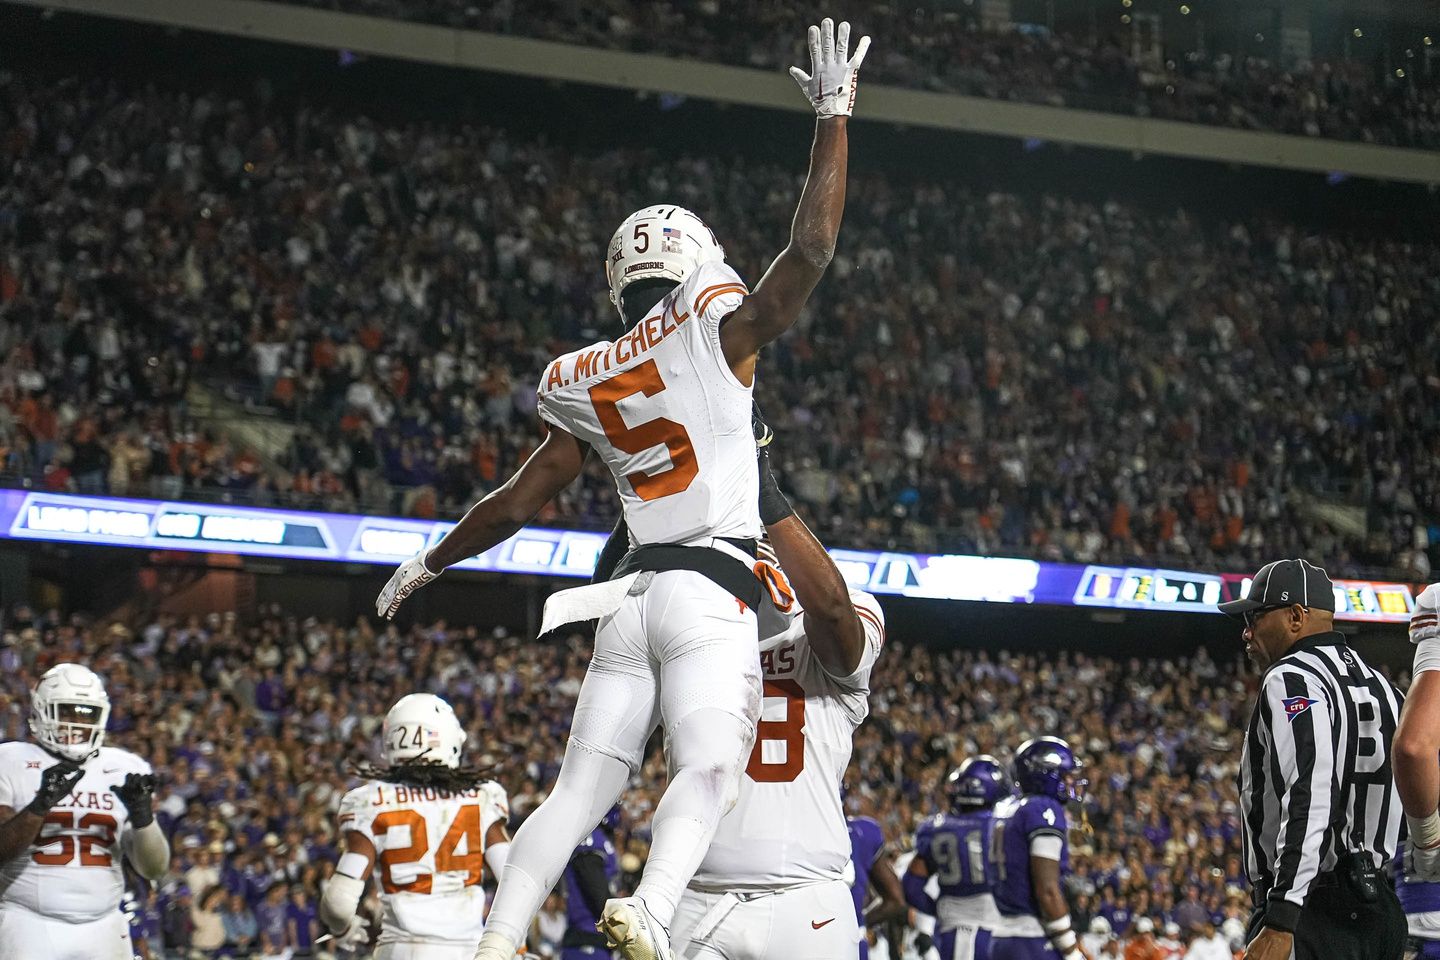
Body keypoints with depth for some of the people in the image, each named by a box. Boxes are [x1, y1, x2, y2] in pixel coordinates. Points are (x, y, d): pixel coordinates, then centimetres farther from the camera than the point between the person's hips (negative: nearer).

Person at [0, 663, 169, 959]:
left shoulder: (125, 771, 9)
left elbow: (154, 869, 8)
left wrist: (143, 815, -10)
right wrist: (41, 804, -22)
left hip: (102, 931, 3)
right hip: (30, 925, -3)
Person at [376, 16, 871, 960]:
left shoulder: (583, 384, 15)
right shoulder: (713, 327, 0)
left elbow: (515, 505, 19)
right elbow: (811, 252, -5)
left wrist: (431, 564, 35)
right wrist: (835, 114, 2)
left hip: (632, 596, 6)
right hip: (711, 590, -5)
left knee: (580, 789, 6)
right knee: (710, 772, -19)